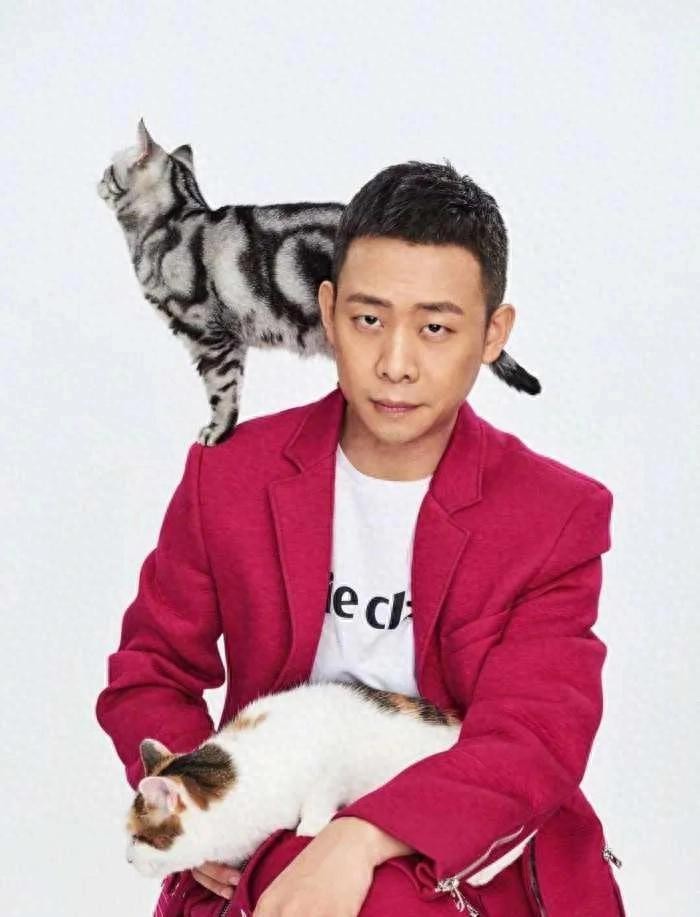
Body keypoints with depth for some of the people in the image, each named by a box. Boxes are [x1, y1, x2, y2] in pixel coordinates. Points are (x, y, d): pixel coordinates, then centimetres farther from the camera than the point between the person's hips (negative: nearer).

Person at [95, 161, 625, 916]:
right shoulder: (229, 475, 2)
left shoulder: (560, 516, -3)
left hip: (473, 848, 1)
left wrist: (363, 839, -29)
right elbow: (149, 674, 10)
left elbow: (534, 740, -13)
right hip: (267, 851, 0)